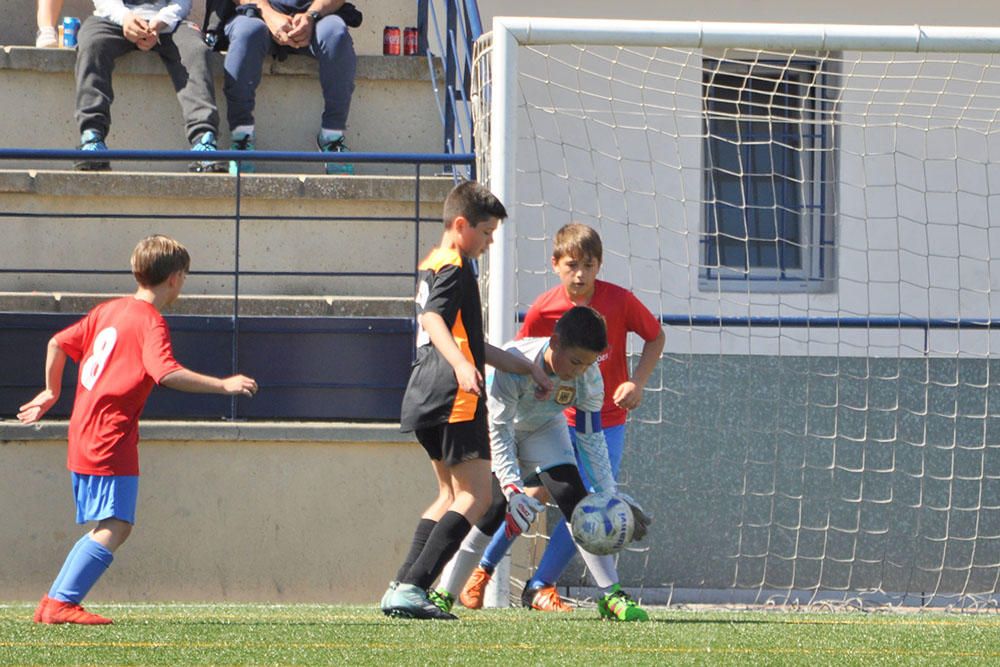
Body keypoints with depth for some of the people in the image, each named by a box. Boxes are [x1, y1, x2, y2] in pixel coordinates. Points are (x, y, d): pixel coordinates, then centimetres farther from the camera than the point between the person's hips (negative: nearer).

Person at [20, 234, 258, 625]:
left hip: (83, 438, 9)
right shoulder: (150, 322, -11)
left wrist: (52, 392, 34)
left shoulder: (108, 310, 15)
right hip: (111, 441, -9)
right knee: (114, 527, -12)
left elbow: (58, 344, 21)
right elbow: (166, 373, -27)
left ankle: (54, 602, 13)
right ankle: (61, 603, -18)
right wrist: (222, 385, -25)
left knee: (112, 528, 14)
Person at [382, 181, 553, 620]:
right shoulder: (454, 268, -8)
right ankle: (412, 587, -20)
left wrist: (525, 368, 36)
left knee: (452, 494, 18)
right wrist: (462, 366, -43)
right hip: (454, 400, -10)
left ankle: (402, 588, 10)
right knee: (475, 497, -9)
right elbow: (433, 321, -27)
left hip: (426, 402, 10)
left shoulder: (433, 266, 24)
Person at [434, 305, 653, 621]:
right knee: (493, 506, -19)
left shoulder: (589, 378, -26)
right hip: (497, 431, -3)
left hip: (544, 429, 3)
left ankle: (612, 595, -11)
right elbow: (498, 433, -34)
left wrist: (610, 493, -20)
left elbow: (592, 439, -14)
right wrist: (513, 489, -42)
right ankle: (443, 595, -8)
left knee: (575, 499, -14)